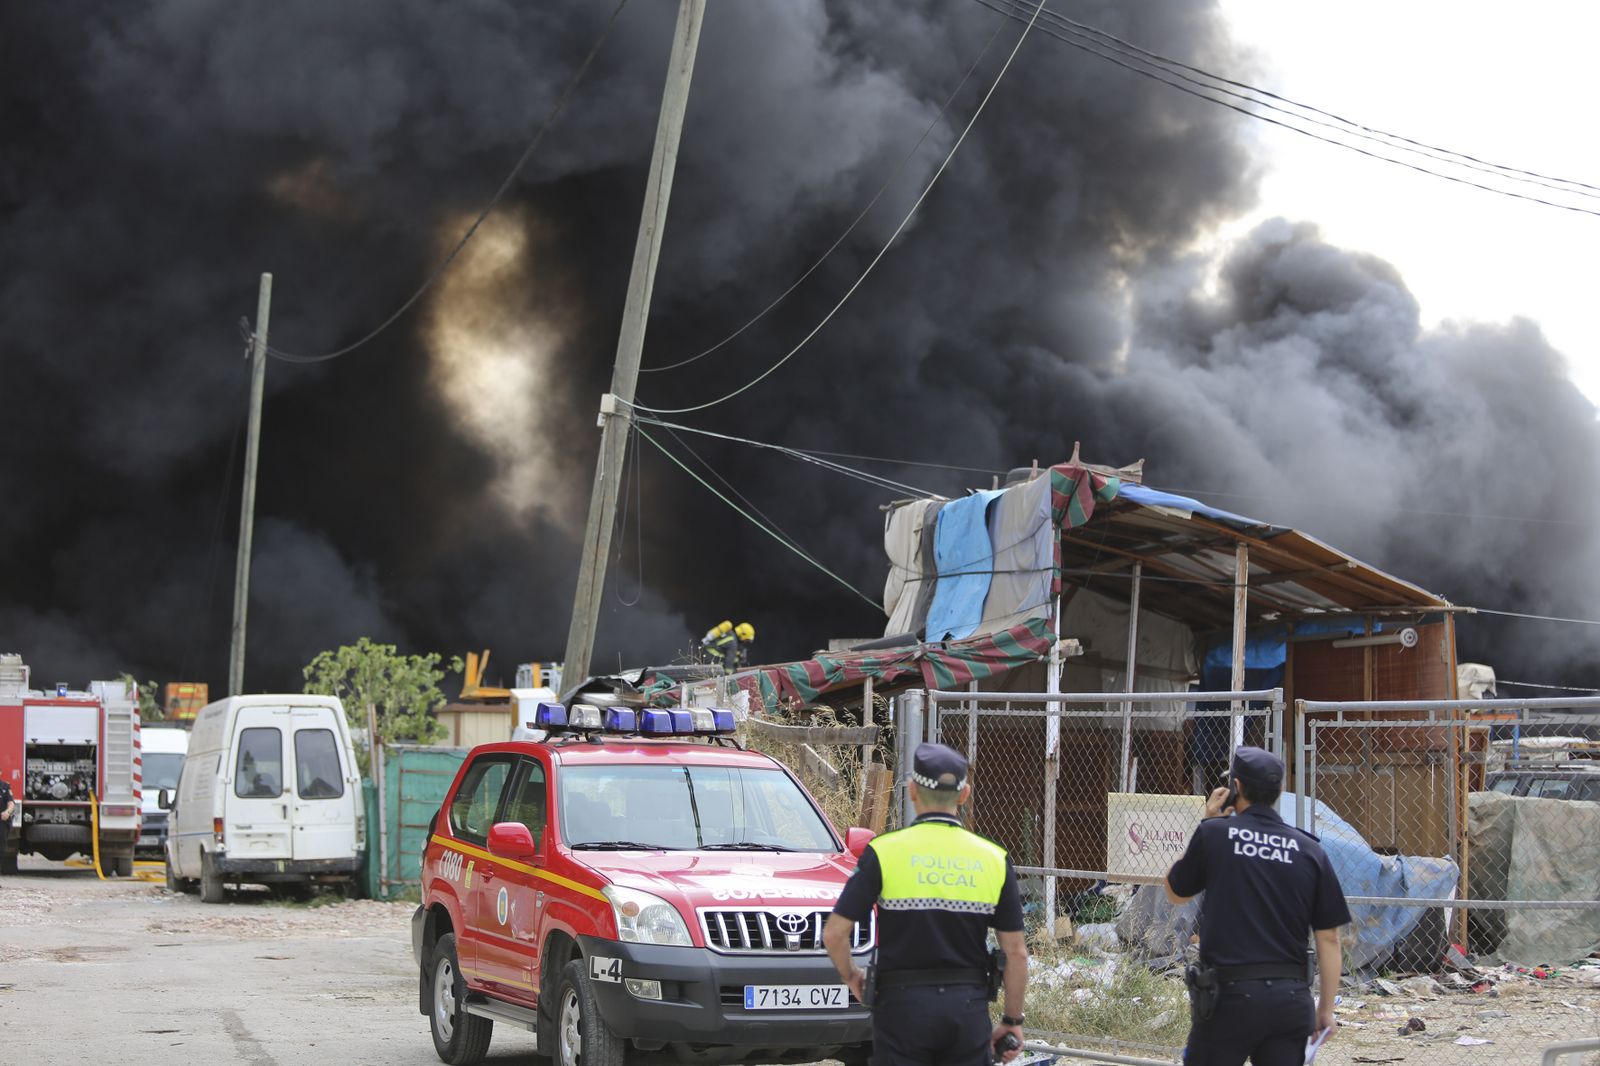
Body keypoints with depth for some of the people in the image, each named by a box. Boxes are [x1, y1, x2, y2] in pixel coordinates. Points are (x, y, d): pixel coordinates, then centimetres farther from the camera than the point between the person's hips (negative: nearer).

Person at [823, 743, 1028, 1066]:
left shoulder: (885, 851, -6)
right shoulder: (994, 858, 1)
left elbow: (834, 933, -8)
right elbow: (1016, 953, 1)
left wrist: (851, 975, 12)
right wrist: (1012, 1020, 12)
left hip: (904, 1004, -2)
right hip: (970, 1005, 2)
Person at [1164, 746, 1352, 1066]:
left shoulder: (1214, 833, -4)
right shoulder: (1310, 851, 3)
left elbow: (1175, 892, 13)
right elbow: (1329, 937, 3)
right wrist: (1326, 1008, 11)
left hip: (1229, 994, -3)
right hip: (1291, 998, 3)